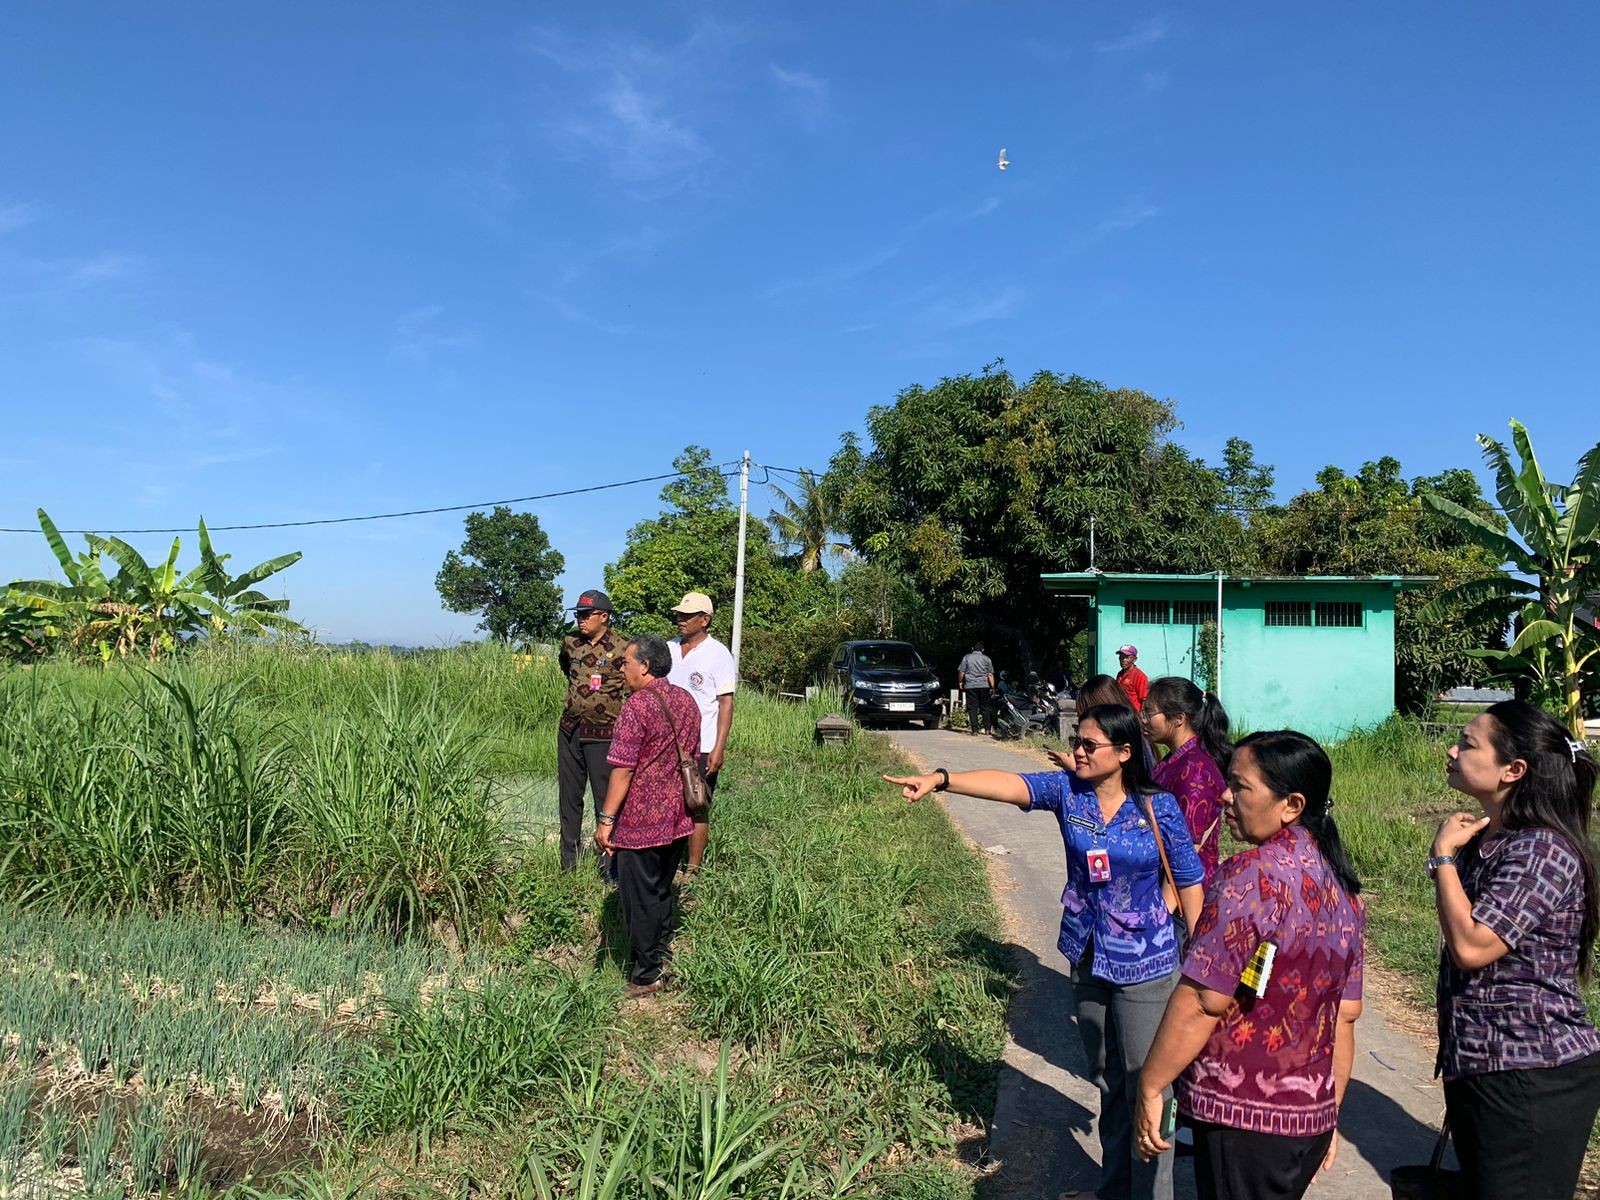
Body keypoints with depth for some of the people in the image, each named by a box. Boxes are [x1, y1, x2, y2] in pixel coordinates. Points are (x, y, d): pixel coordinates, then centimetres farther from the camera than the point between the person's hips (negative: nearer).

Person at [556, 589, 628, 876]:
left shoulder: (620, 649, -13)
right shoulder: (570, 642, 3)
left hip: (603, 734, -5)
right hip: (569, 730, 6)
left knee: (606, 798, -2)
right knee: (568, 796, 12)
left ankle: (609, 861, 9)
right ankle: (568, 860, 24)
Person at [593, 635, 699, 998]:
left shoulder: (638, 706, -18)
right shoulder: (687, 702, 6)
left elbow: (623, 769, -20)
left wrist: (606, 819, -16)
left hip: (640, 822, -7)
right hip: (677, 819, 7)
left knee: (640, 899, 5)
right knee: (662, 891, 21)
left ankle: (645, 976, 13)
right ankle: (661, 958, 31)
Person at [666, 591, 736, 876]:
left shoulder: (718, 654, -7)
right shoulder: (669, 649, 8)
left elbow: (726, 703, -9)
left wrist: (719, 747, -16)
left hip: (701, 747, -5)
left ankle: (692, 869, 14)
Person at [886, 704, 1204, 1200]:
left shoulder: (1159, 808, -13)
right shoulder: (1067, 790, -8)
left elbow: (1189, 882, -4)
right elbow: (1009, 784, -24)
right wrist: (942, 780, -40)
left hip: (1145, 968, -4)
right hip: (1086, 960, 4)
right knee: (1107, 1084, 20)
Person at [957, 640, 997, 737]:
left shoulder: (967, 658, 4)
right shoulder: (987, 659, 6)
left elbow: (961, 672, 2)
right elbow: (990, 675, 2)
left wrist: (960, 682, 15)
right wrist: (992, 687, 3)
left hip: (970, 686, -1)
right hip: (984, 686, 1)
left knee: (972, 708, -1)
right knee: (985, 707, 10)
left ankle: (974, 730, -5)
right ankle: (988, 728, 9)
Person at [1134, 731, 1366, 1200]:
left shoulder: (1251, 874, -19)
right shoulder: (1341, 888, 5)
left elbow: (1202, 1002, -20)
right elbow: (1344, 1017, 12)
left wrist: (1150, 1087, -11)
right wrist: (1328, 1114, 21)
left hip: (1242, 1116, -7)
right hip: (1311, 1116, 8)